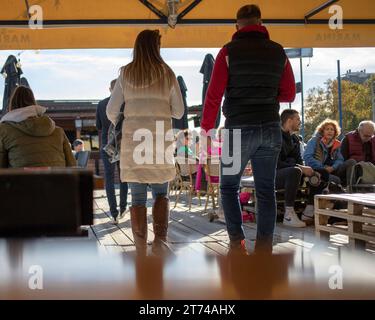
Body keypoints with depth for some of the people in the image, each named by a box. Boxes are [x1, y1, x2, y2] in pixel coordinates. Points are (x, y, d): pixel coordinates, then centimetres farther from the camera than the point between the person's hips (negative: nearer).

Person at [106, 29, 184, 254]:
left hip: (133, 139, 0)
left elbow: (111, 111, 7)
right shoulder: (167, 74, 2)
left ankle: (141, 250, 4)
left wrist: (114, 121, 29)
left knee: (138, 197, 6)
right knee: (161, 194, 12)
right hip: (161, 140, 0)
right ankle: (160, 240, -7)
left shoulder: (126, 73, 4)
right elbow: (179, 112, 6)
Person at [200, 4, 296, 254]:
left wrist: (206, 129, -1)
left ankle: (237, 242, -2)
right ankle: (264, 247, 5)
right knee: (266, 190, 6)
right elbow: (289, 94, 13)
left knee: (229, 187, 9)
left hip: (239, 129, -3)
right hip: (270, 129, 3)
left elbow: (214, 95, -7)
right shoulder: (278, 52, 8)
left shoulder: (229, 51, -2)